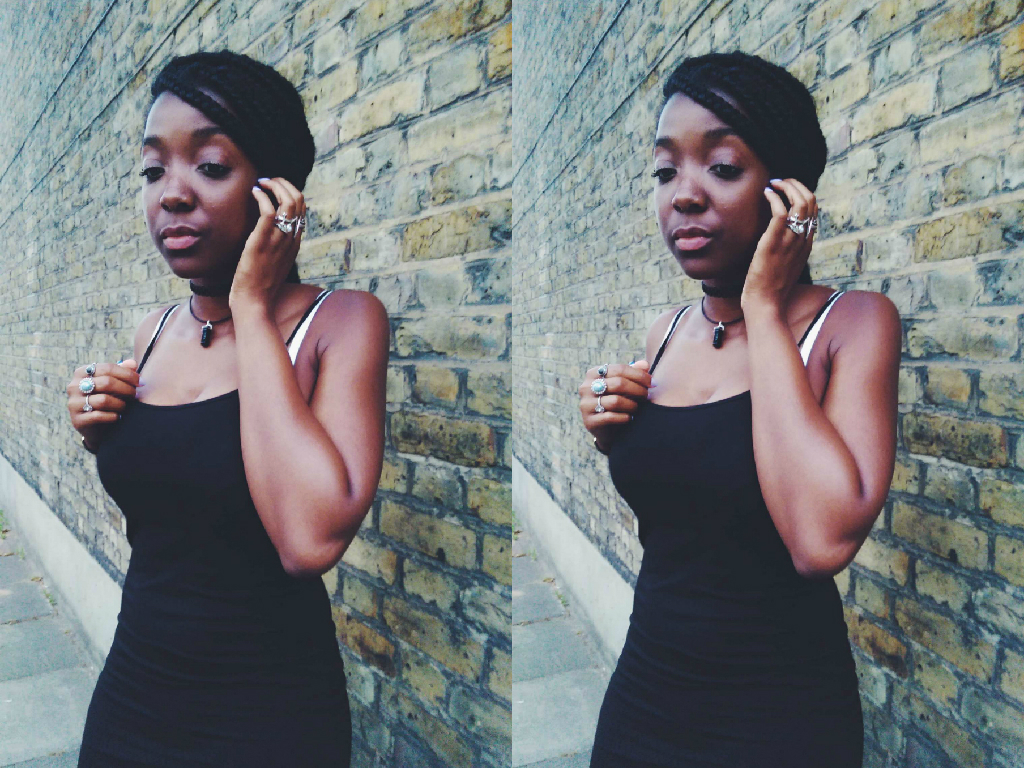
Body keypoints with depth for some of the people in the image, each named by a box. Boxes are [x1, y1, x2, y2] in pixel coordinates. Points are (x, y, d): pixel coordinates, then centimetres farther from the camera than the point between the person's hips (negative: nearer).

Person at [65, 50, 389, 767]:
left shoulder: (343, 320, -14)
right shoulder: (154, 332, 4)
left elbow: (310, 539, -29)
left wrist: (253, 306, -21)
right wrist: (102, 434, -4)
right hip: (130, 694, 5)